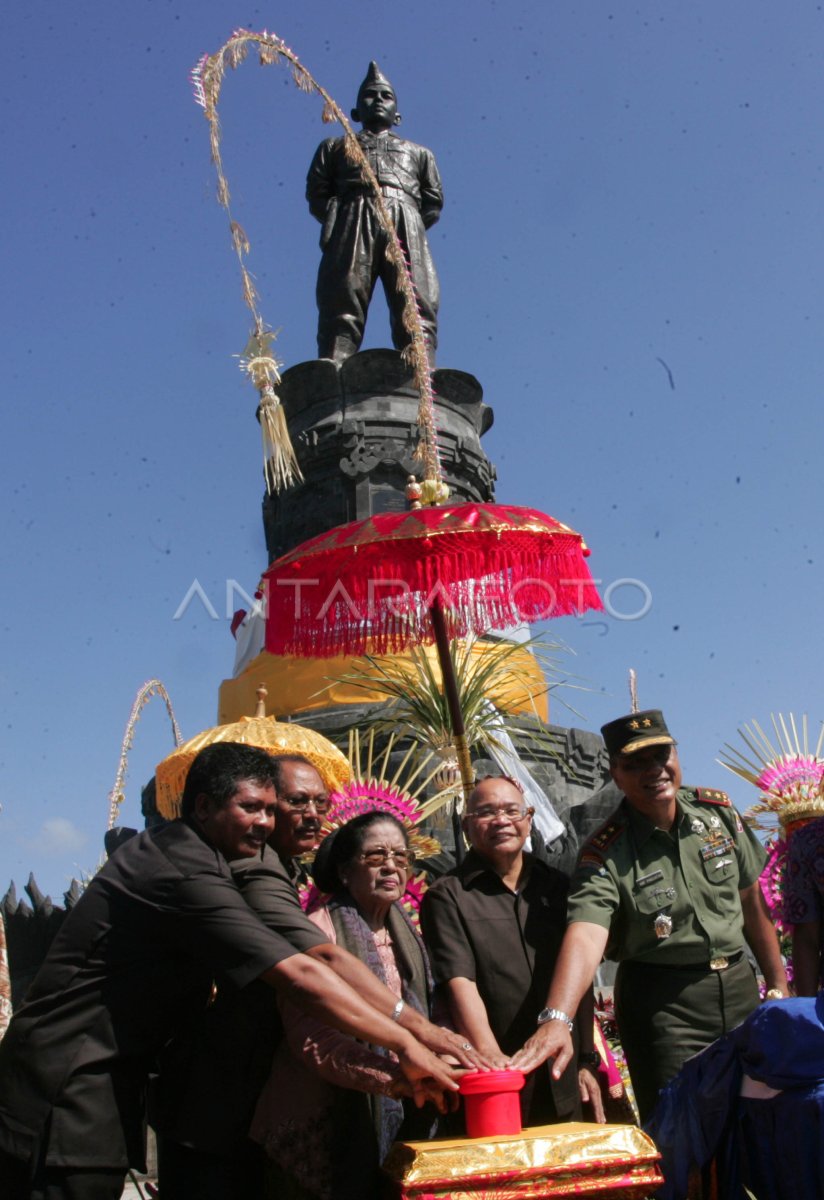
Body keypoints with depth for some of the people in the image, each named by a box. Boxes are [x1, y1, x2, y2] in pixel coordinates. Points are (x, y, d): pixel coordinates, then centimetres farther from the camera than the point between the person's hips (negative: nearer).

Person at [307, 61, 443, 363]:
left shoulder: (418, 153, 37)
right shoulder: (336, 146, 33)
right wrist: (337, 221, 0)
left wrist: (410, 225, 4)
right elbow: (316, 194, 17)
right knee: (342, 306, -22)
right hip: (353, 223, -1)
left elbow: (434, 202, 21)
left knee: (417, 309, -20)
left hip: (406, 224, 1)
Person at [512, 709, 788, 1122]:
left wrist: (778, 982, 14)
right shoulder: (606, 854, -15)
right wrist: (557, 1019, -45)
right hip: (663, 1006, -4)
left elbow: (750, 899, 11)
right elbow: (585, 936, -30)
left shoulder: (718, 810, -1)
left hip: (739, 986, 5)